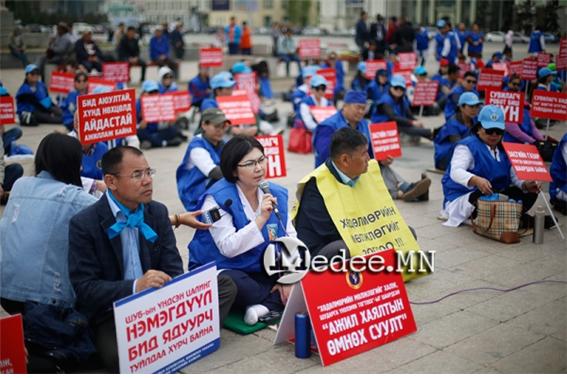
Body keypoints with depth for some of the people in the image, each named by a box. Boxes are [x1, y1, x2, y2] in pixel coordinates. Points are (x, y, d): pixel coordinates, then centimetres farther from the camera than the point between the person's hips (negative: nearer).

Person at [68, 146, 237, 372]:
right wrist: (135, 286, -30)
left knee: (224, 285, -9)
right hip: (112, 313, -5)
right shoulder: (84, 224, -11)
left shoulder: (157, 212, 4)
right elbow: (85, 288, -15)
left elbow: (173, 270, 2)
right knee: (120, 355, -37)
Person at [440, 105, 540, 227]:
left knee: (530, 193, -3)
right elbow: (456, 171, -29)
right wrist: (475, 180, -49)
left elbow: (513, 176, 7)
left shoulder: (503, 149, 11)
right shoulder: (467, 146, -12)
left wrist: (525, 185, -17)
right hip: (463, 198, -7)